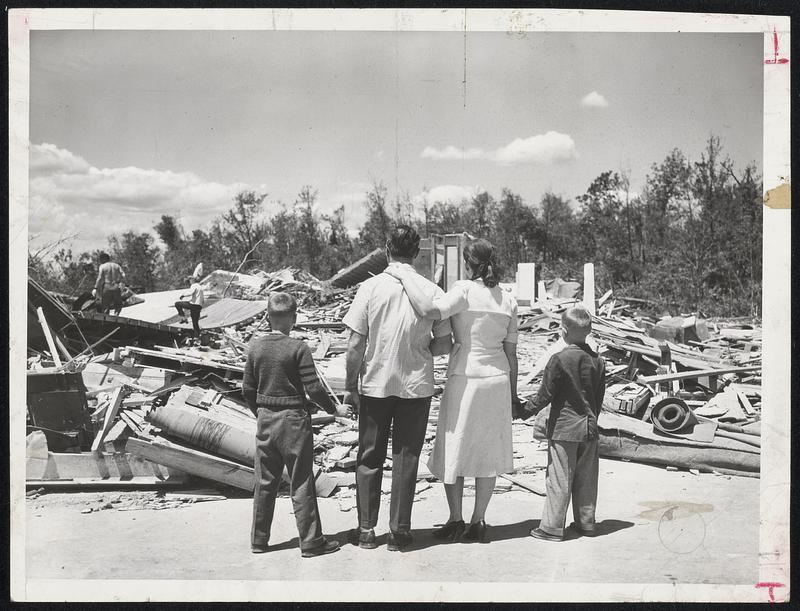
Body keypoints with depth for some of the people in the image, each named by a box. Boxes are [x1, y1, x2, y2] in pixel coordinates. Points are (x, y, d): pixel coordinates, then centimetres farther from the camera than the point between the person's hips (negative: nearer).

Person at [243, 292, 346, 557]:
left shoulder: (255, 346, 1)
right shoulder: (298, 348, -14)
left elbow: (248, 389, 7)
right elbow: (313, 388, -15)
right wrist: (331, 407, 2)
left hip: (265, 419, 5)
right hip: (293, 420, -5)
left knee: (264, 483, 14)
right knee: (301, 484, 3)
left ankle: (259, 540, 21)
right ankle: (311, 542, 9)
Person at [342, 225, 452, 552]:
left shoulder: (371, 287, -9)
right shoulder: (432, 291, -7)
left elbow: (356, 344, -8)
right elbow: (444, 345, -2)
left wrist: (350, 386, 2)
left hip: (375, 384, 0)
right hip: (417, 385, 1)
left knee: (369, 458, 12)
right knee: (406, 458, 10)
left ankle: (366, 530, 18)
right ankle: (399, 532, 15)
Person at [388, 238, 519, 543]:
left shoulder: (464, 290, -12)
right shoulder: (508, 300, 5)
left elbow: (428, 310, -29)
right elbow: (511, 350, 8)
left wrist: (406, 278, -17)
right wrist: (512, 392, 15)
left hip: (465, 377, -5)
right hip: (497, 379, 5)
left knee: (454, 449, 10)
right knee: (487, 451, 11)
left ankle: (455, 520, 16)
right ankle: (478, 522, 16)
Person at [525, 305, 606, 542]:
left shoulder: (559, 360, -15)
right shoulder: (598, 361, 3)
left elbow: (545, 395, -11)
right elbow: (599, 397, 11)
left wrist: (526, 409, 4)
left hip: (563, 428, -6)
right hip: (589, 427, 6)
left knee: (559, 478, 0)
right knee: (586, 477, 14)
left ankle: (552, 527, 5)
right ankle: (586, 522, 23)